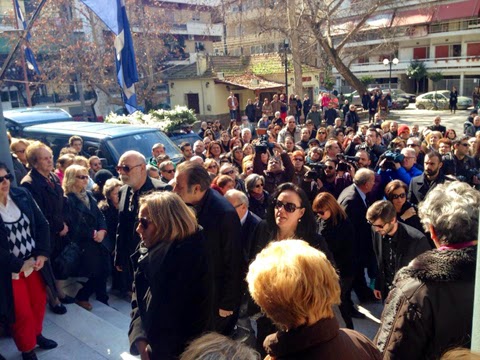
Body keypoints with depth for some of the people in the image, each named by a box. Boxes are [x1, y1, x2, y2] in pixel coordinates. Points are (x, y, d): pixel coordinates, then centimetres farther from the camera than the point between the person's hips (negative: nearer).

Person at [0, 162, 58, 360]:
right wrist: (18, 265, -16)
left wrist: (42, 254, -8)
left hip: (34, 262, 5)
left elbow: (41, 223, -1)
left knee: (39, 301, 21)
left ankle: (36, 334, 47)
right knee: (22, 313, 10)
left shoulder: (22, 195, -5)